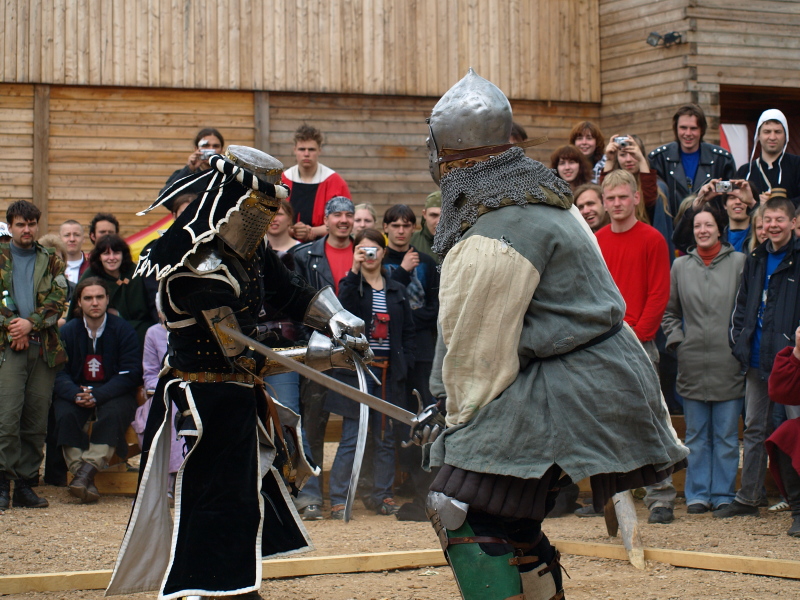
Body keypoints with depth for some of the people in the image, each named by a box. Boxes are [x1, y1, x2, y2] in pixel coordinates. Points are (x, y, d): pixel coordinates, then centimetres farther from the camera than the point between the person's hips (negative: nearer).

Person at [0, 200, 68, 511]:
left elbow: (58, 300, 4)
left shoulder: (52, 262, 16)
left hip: (44, 346, 2)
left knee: (37, 421, 1)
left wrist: (30, 324, -11)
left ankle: (26, 485, 7)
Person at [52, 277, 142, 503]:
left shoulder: (123, 330, -2)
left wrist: (97, 395, -24)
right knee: (65, 414, -30)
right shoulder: (67, 332, 3)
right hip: (77, 391, 2)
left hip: (113, 394, -2)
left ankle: (87, 471, -41)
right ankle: (85, 478, -36)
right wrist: (75, 394, -27)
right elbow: (58, 373, -5)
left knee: (113, 414, -34)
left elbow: (130, 374, -10)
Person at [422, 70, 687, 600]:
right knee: (509, 520, 18)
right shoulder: (543, 199, 15)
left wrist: (462, 421, -1)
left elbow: (478, 343, -13)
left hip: (564, 393, -10)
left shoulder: (492, 236, -17)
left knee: (465, 513, -13)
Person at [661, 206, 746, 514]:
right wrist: (676, 339, 5)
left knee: (726, 434, 3)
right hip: (692, 362, 2)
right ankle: (698, 494, 13)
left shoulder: (739, 262, 2)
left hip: (728, 362, -2)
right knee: (696, 435, 7)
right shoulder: (680, 266, 9)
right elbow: (669, 310, 17)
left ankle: (724, 494, 10)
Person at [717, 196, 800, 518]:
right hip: (757, 359, 6)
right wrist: (738, 341, 7)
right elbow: (742, 304, 18)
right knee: (754, 429, 11)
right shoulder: (756, 259, 14)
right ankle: (748, 497, 17)